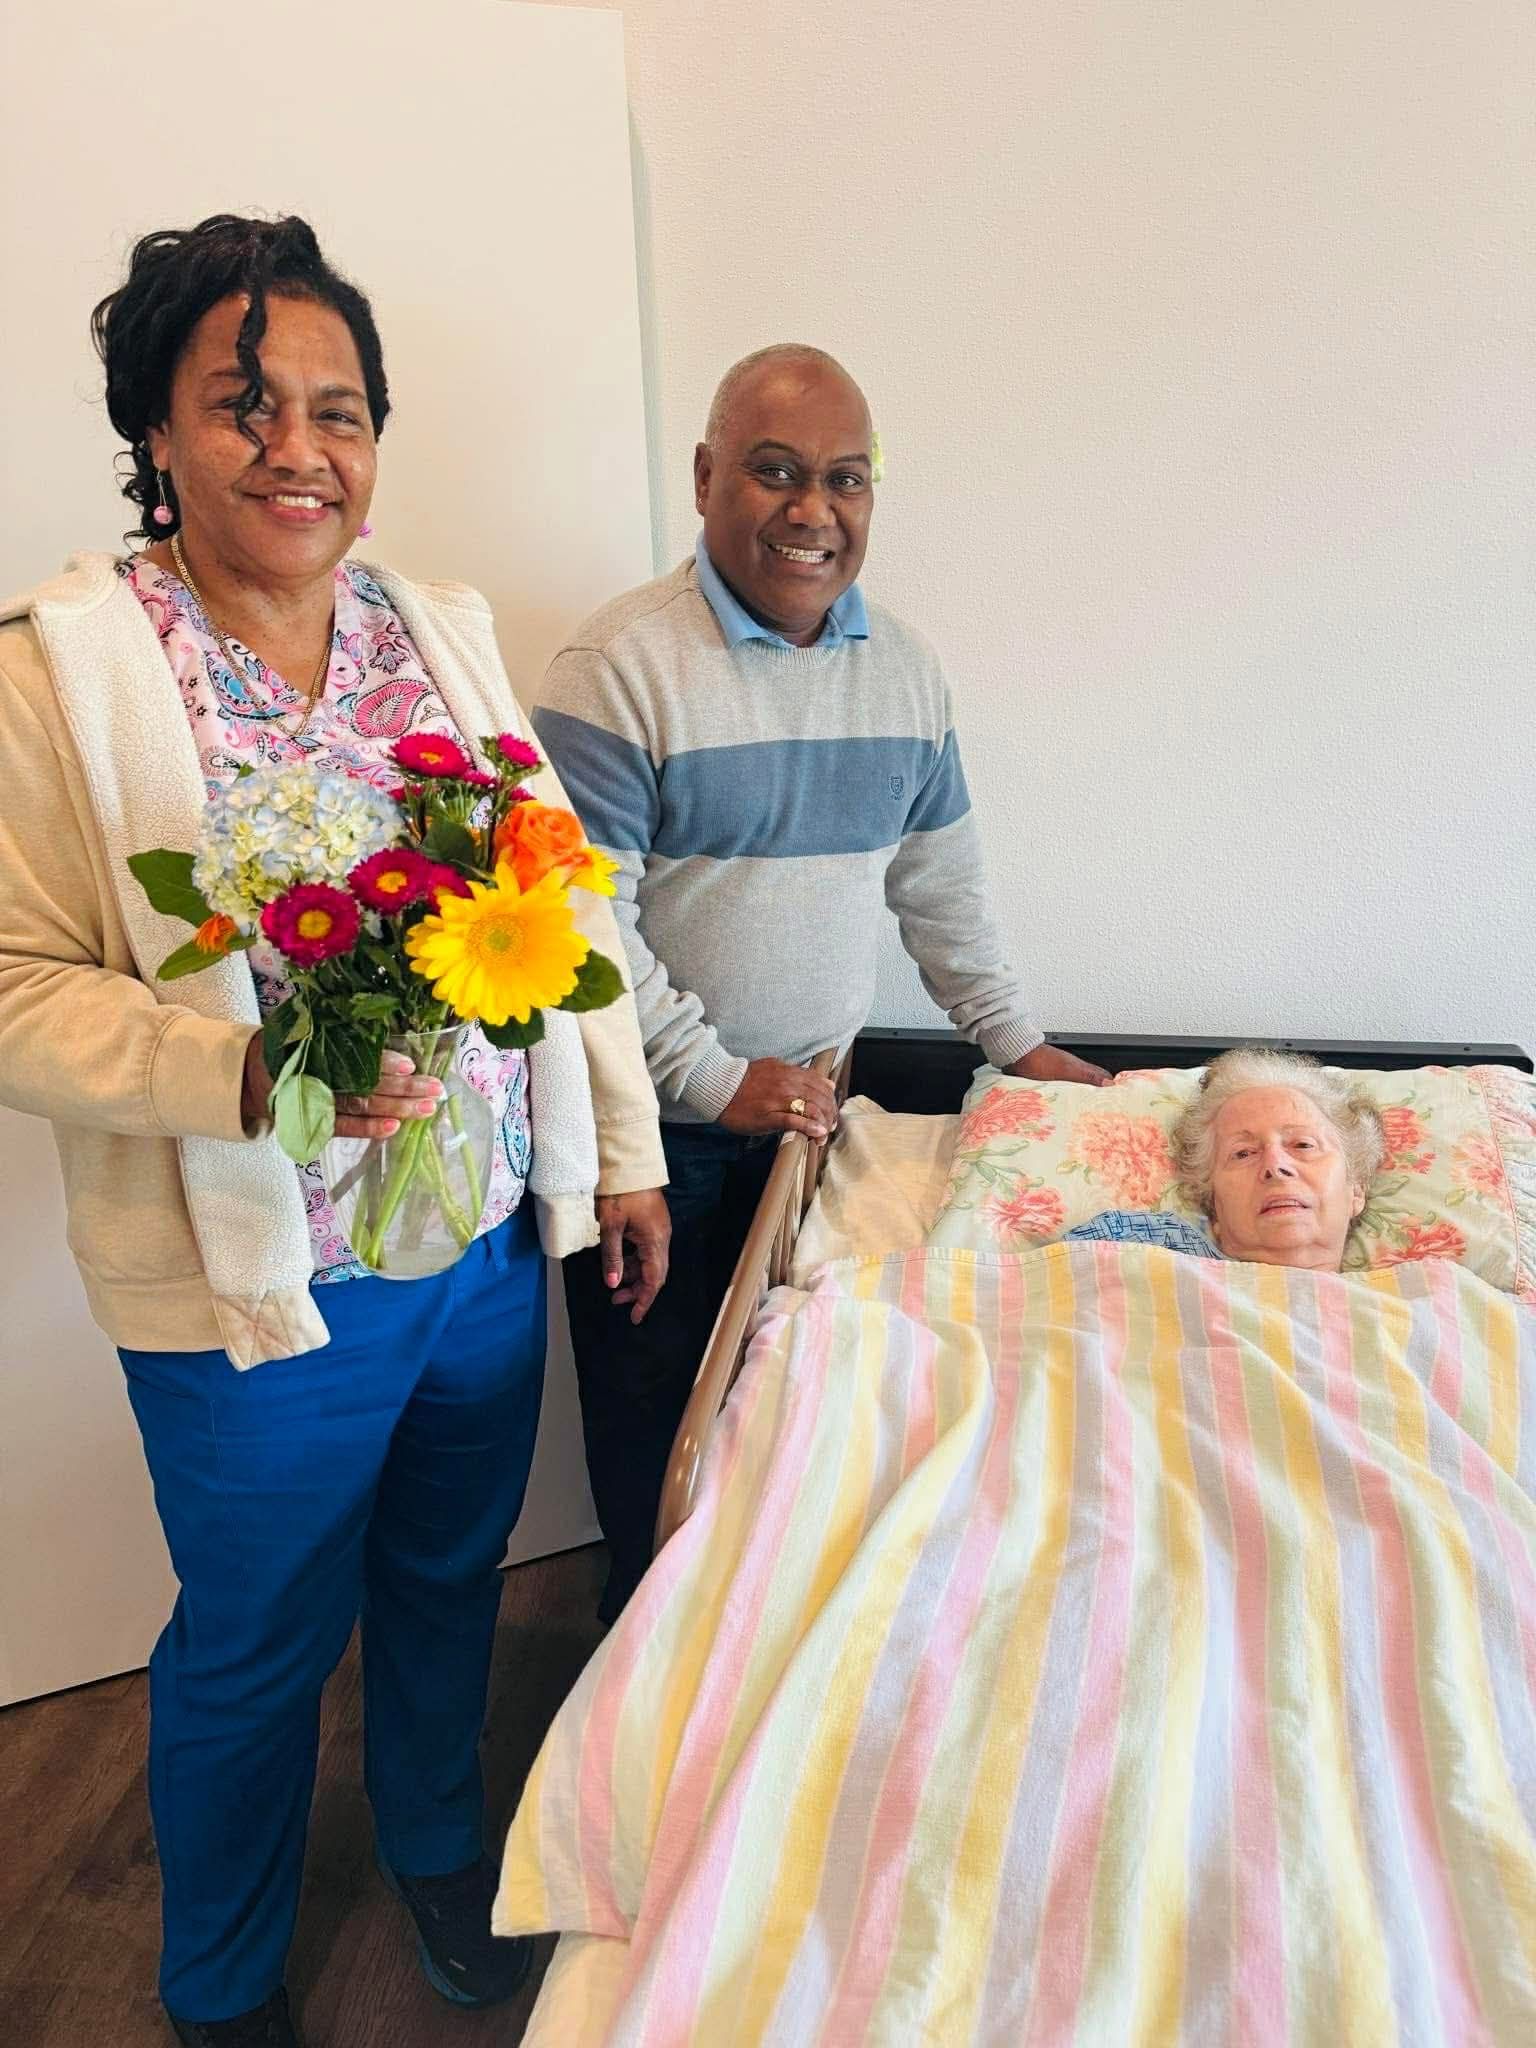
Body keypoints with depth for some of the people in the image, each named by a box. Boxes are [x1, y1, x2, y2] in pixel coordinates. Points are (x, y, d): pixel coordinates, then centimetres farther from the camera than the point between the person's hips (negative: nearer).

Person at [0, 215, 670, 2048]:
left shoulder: (445, 635, 3)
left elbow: (567, 907, 5)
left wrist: (623, 1151, 5)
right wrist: (247, 1075, -30)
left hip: (491, 1246, 5)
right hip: (258, 1283, -4)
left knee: (451, 1575, 24)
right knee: (257, 1650, 17)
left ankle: (437, 1842, 55)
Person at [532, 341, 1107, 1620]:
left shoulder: (904, 665, 6)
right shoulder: (622, 665, -14)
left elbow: (940, 881, 14)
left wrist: (1014, 1041, 14)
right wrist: (715, 1079, -15)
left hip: (819, 1100, 5)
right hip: (666, 1125, -4)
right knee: (659, 1432, 10)